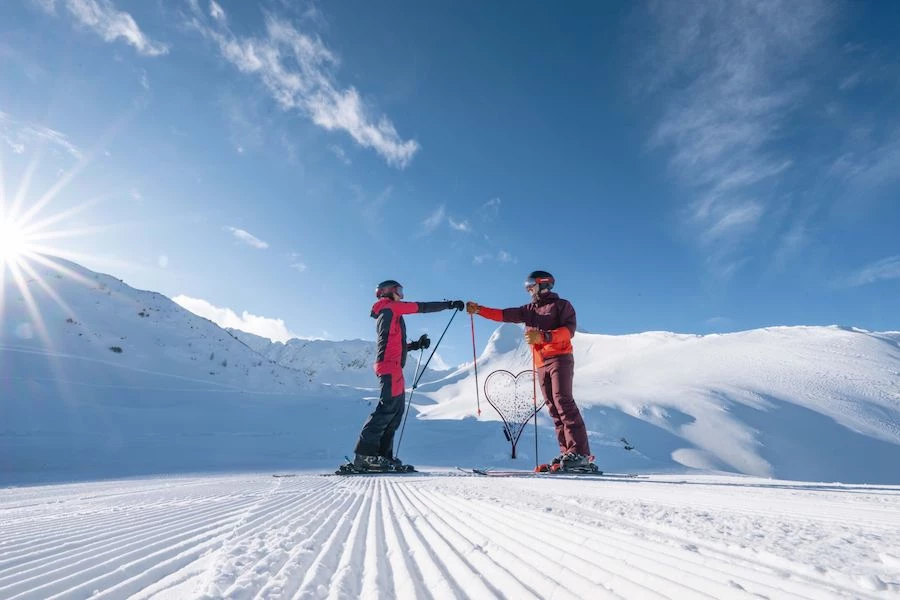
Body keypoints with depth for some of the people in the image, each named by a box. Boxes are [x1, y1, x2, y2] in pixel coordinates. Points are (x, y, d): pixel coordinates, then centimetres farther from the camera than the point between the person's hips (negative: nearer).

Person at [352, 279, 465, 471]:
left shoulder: (387, 314, 29)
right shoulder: (390, 307, 3)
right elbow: (422, 307, -1)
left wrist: (416, 345, 16)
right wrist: (450, 304, 4)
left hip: (393, 367, 10)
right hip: (390, 365, -10)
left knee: (396, 411, 5)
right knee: (388, 408, -15)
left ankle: (382, 454, 3)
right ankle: (365, 453, -17)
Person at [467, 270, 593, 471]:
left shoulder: (562, 305, 4)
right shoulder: (529, 310, 21)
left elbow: (569, 330, -11)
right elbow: (504, 314, 14)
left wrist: (543, 336, -26)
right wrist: (479, 309, 5)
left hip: (560, 359, -6)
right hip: (541, 364, 6)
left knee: (563, 401, -18)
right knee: (554, 409, 0)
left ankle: (581, 454, -19)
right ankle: (567, 453, 0)